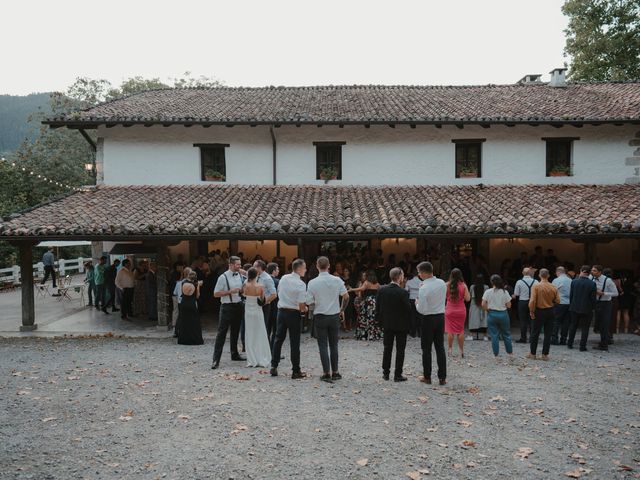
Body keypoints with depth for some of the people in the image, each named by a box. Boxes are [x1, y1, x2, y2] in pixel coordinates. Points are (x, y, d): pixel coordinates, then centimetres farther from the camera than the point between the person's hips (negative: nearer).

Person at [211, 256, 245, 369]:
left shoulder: (240, 276, 7)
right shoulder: (223, 277, -11)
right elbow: (216, 294, -12)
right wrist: (230, 291, -19)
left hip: (238, 306, 6)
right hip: (227, 307, -6)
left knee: (235, 331, 17)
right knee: (222, 333, -7)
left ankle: (234, 354, 31)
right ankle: (216, 359, -5)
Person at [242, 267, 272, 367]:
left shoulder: (245, 285, -11)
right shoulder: (261, 286, -11)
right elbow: (262, 299, -1)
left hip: (248, 312, 0)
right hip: (258, 312, 0)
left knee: (250, 336, 8)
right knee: (260, 336, 9)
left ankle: (252, 361, 9)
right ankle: (262, 360, 12)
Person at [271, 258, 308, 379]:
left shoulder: (283, 278, 1)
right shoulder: (301, 284, -17)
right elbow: (301, 306, -19)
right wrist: (305, 309, 2)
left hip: (281, 311, 5)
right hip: (293, 314, -5)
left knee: (278, 339, 14)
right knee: (294, 342, 3)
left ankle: (274, 367, 17)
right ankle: (296, 371, 10)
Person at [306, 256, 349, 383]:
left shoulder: (312, 283, -11)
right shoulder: (337, 280, -6)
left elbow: (309, 302, -8)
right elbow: (346, 297, -4)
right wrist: (342, 310, 12)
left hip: (320, 317, -2)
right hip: (334, 316, 2)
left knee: (323, 345, 5)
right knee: (333, 345, 12)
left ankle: (327, 373, 4)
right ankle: (335, 372, 17)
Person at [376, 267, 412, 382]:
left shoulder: (382, 290, -6)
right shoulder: (403, 292, -19)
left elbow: (377, 306, 1)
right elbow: (408, 309, -16)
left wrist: (380, 320, 12)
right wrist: (410, 323, -2)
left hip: (387, 324, 4)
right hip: (401, 325, -4)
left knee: (387, 348, 15)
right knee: (400, 350, 7)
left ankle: (385, 373, 19)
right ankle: (398, 375, 10)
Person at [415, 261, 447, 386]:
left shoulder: (424, 289, -20)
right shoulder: (442, 283, 0)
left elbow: (422, 310, -19)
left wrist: (417, 303, 1)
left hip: (429, 319, -6)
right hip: (441, 317, 6)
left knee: (426, 349, 7)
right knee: (440, 348, 11)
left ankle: (427, 377, 15)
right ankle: (442, 378, 12)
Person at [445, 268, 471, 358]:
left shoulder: (447, 285, -8)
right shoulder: (463, 285, -9)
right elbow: (467, 299, -6)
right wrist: (467, 290, 6)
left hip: (449, 310, 0)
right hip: (461, 311, 0)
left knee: (450, 331, 7)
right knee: (461, 331, 9)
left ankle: (450, 350, 11)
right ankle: (461, 351, 12)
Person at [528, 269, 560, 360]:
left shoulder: (536, 286, -13)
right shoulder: (554, 287, -4)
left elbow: (532, 301, -18)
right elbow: (557, 301, 0)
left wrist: (531, 311, -7)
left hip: (539, 311, -2)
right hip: (550, 312, 2)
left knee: (535, 333, 8)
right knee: (548, 334, 9)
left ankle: (533, 353, 15)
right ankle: (545, 354, 11)